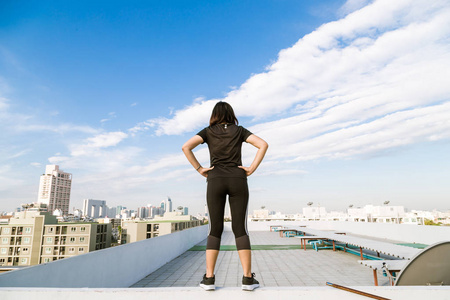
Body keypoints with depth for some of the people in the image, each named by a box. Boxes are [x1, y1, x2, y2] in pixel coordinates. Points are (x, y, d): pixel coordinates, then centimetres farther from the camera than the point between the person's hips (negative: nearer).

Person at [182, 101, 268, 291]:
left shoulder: (208, 131, 12)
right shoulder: (239, 130, 14)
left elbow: (186, 147, -3)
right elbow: (263, 144, 1)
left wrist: (200, 169, 0)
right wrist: (251, 169, 0)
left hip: (215, 181, 0)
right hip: (238, 180, 0)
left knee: (215, 230, 4)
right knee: (240, 229, 2)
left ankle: (209, 278, 1)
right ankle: (248, 278, 0)